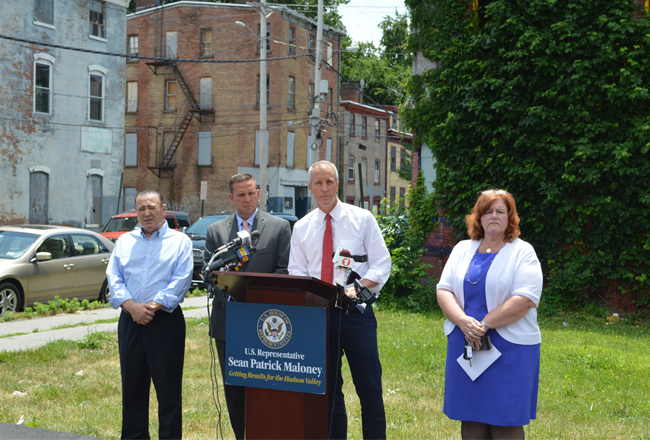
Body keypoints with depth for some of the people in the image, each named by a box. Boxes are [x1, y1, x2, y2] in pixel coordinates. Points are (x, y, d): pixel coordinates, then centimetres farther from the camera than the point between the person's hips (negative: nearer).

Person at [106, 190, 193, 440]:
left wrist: (153, 306, -17)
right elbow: (114, 277, 5)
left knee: (168, 388, -2)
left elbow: (181, 280, -7)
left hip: (166, 320, -4)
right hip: (130, 321, 4)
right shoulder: (124, 242, 15)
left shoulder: (180, 241, 5)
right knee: (132, 387, 10)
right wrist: (132, 306, -12)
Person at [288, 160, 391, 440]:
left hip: (356, 312, -2)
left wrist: (359, 288, -16)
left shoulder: (362, 219, 4)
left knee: (370, 390, -4)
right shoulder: (302, 228, 12)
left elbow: (381, 263, 0)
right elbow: (296, 272, 13)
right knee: (328, 391, 7)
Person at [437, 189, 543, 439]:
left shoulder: (522, 252, -1)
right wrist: (464, 322, -13)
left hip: (508, 347, -4)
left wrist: (483, 325, -16)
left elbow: (525, 299, -13)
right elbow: (444, 290, 5)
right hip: (465, 345, 4)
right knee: (471, 419, 8)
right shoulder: (462, 249, 12)